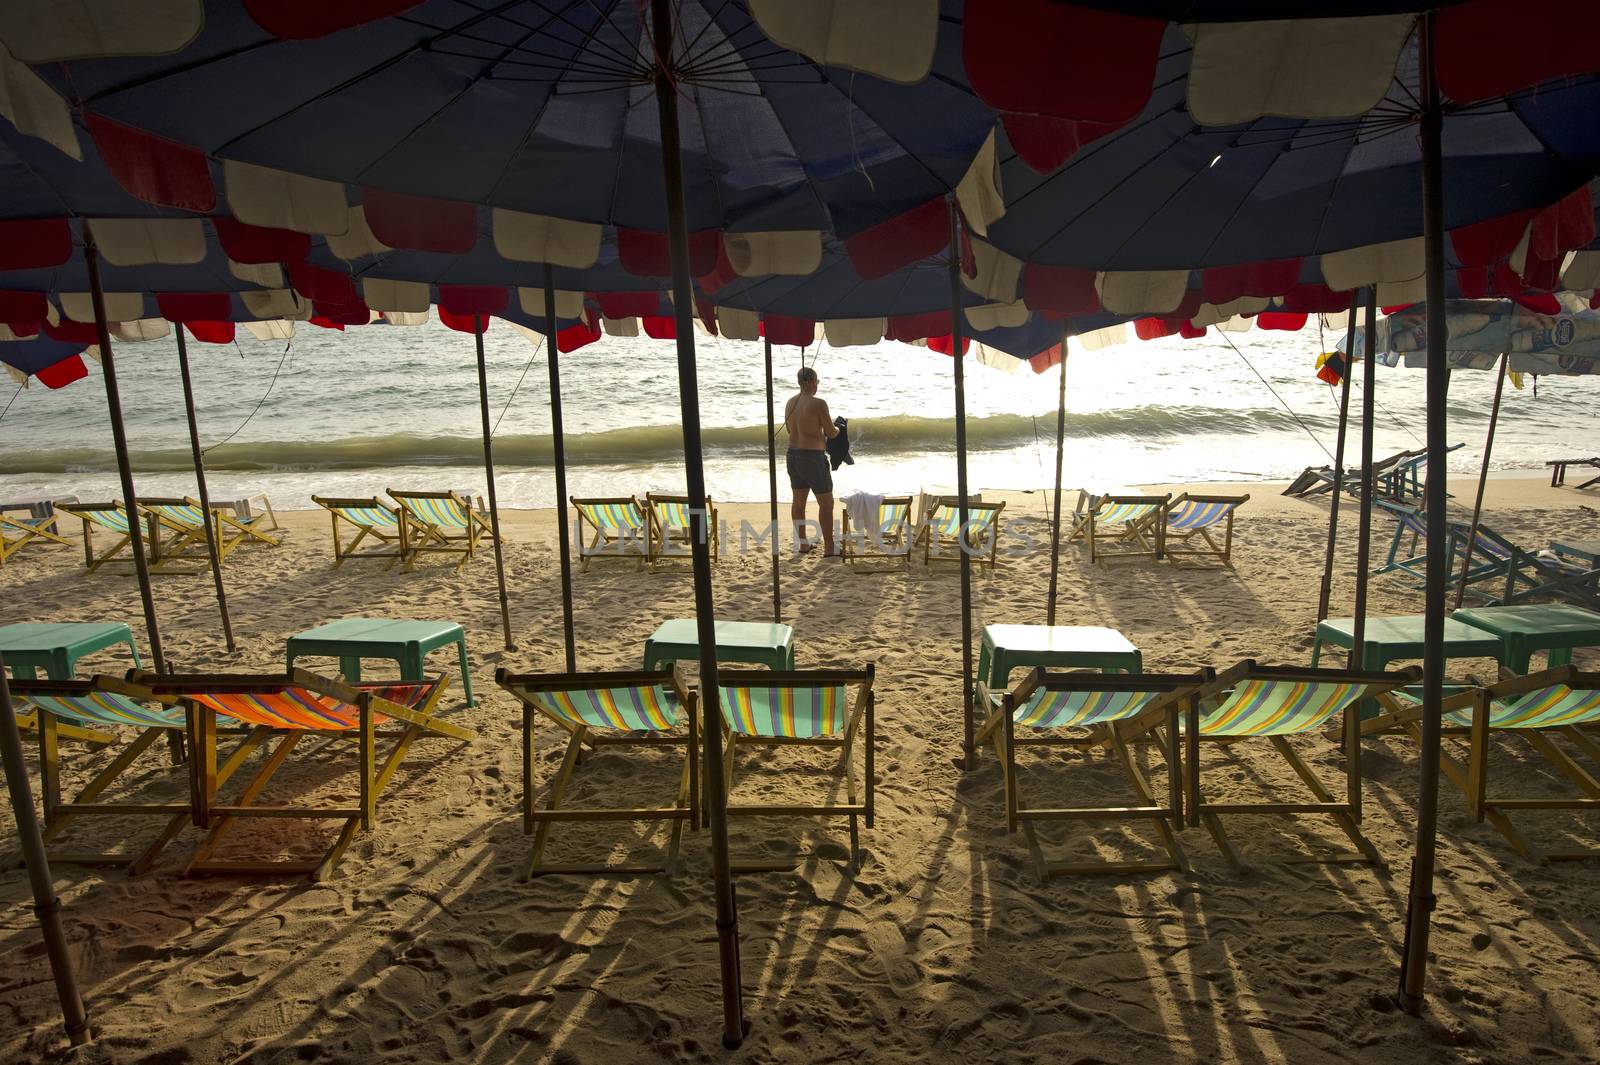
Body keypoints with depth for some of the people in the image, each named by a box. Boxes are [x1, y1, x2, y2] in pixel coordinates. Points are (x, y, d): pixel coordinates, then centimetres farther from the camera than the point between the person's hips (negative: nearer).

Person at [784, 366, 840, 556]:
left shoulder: (791, 402, 6)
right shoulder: (818, 403, -15)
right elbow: (831, 433, -11)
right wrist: (836, 428, 12)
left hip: (793, 455, 8)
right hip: (813, 457, -7)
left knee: (798, 501, 16)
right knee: (826, 503, 3)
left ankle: (803, 544, 26)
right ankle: (828, 549, 4)